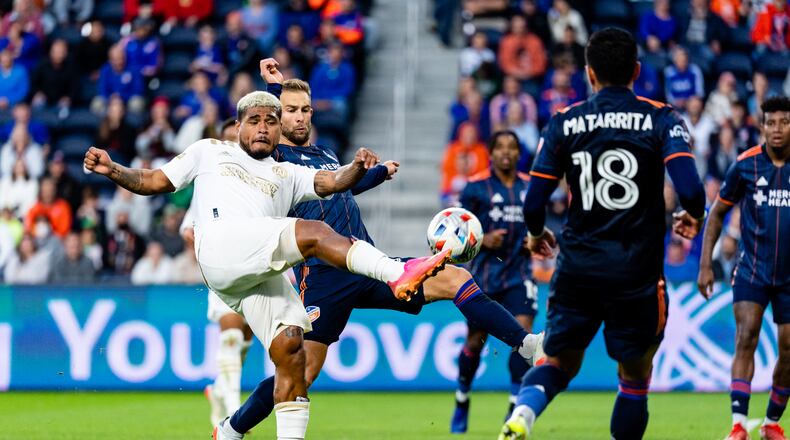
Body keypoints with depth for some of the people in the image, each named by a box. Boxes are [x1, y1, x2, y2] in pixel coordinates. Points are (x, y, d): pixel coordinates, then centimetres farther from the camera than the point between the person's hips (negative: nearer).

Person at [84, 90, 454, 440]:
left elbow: (333, 182, 17)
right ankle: (399, 275, -39)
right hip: (222, 246, -4)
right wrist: (112, 170, 10)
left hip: (266, 269, 4)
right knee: (313, 232, -25)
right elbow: (154, 182, 27)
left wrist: (358, 168, -5)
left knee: (289, 345, -15)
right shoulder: (209, 152, 30)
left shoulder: (286, 175, 33)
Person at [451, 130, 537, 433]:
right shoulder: (476, 187, -1)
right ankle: (461, 405, 24)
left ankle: (516, 408, -8)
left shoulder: (529, 188, 9)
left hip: (518, 274, 2)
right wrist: (482, 240, -18)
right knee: (475, 340, 3)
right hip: (484, 274, -2)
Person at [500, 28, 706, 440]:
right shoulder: (660, 119, -3)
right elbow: (690, 190, -15)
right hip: (638, 273, -2)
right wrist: (693, 218, 8)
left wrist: (536, 235, 21)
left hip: (578, 267, 2)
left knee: (559, 362, 16)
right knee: (635, 375, 16)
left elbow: (533, 204, -2)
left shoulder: (564, 123, 1)